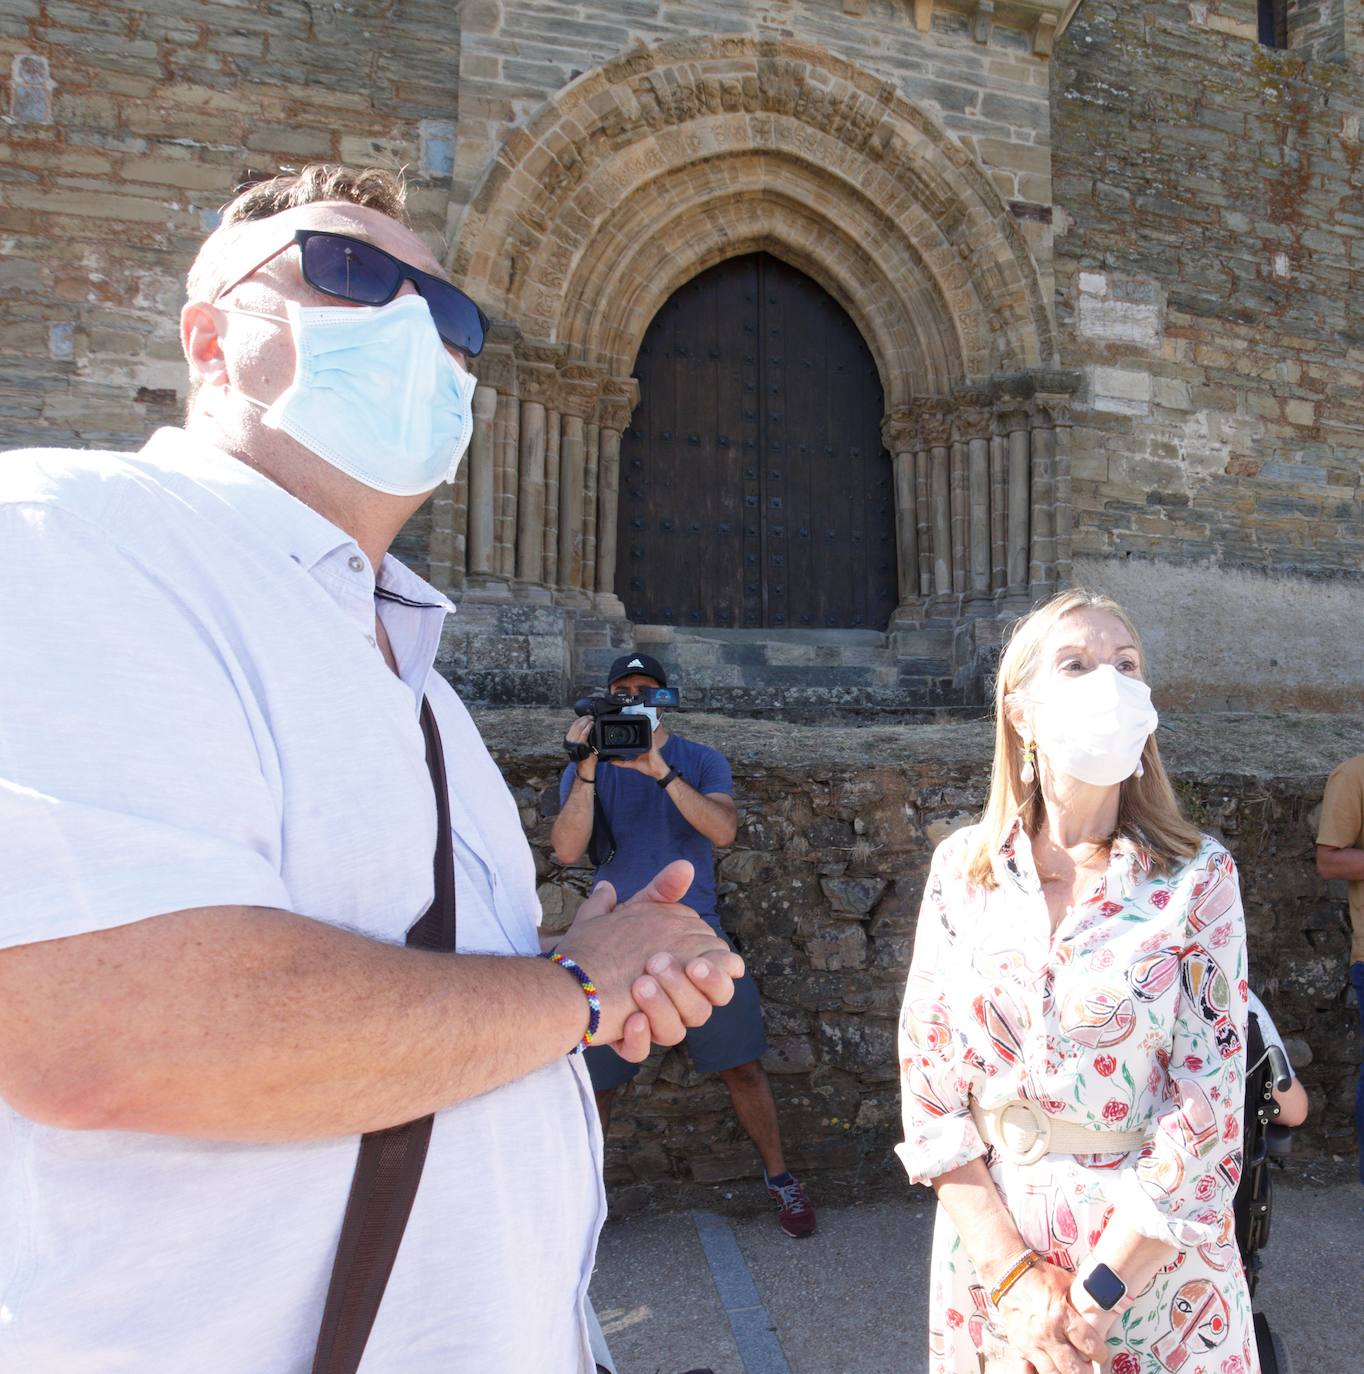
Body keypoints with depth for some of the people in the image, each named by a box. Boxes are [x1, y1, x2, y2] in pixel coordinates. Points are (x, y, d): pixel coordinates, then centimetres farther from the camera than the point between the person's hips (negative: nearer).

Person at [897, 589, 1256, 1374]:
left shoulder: (1199, 878, -10)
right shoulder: (963, 867, -6)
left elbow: (1208, 1114, -13)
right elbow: (928, 1077, -5)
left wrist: (1094, 1296, -15)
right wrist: (1012, 1273, -11)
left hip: (1152, 1257, -1)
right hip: (989, 1244, 2)